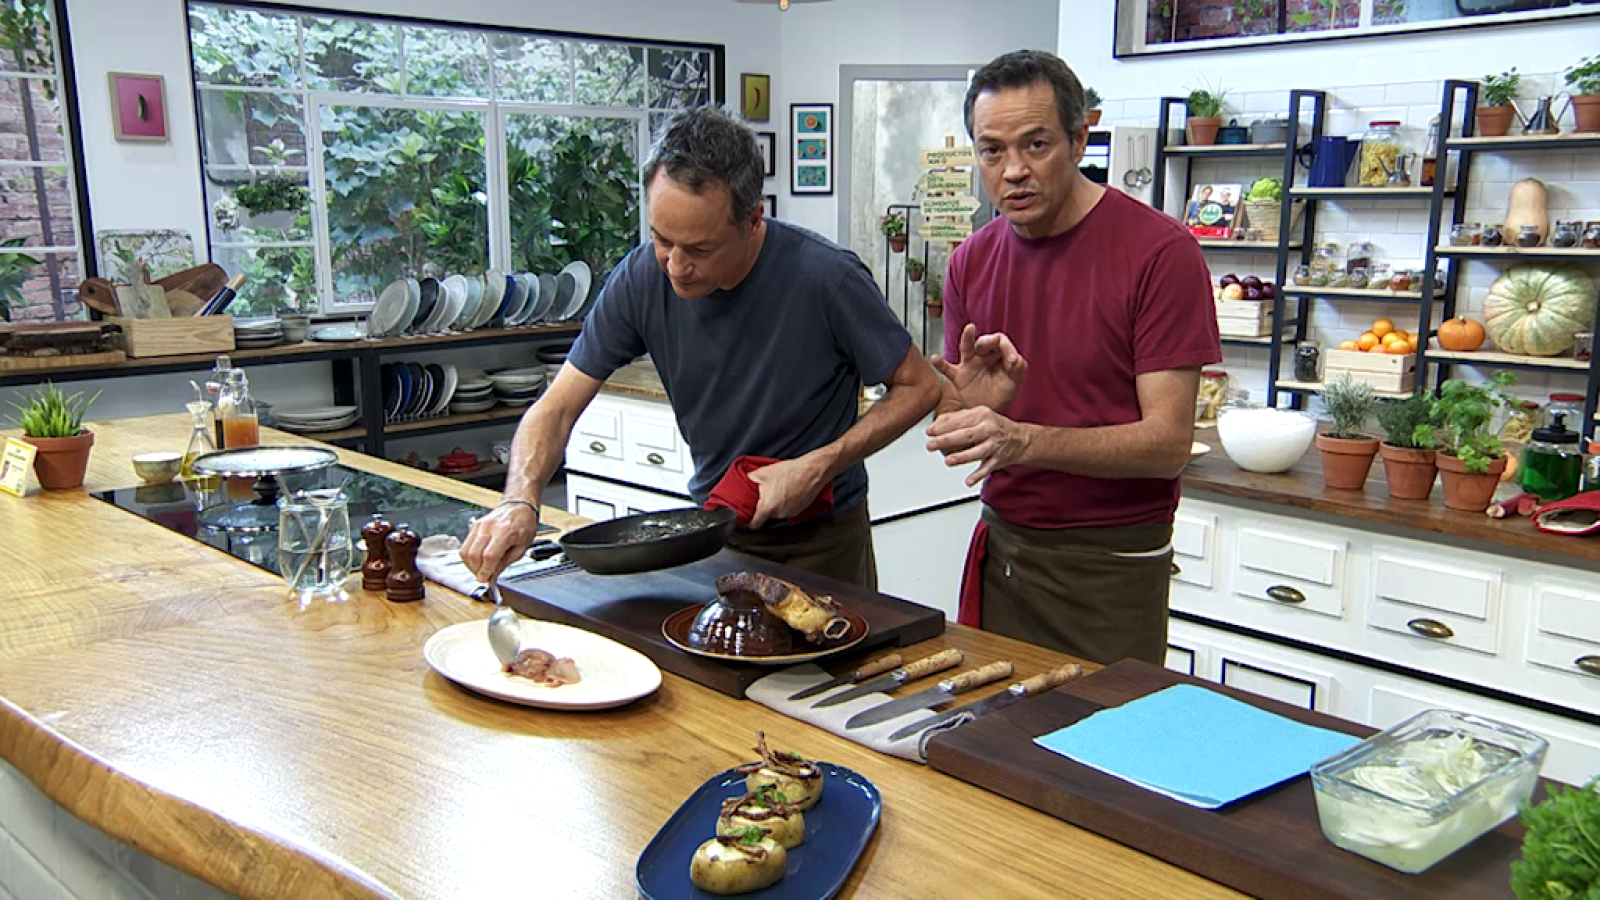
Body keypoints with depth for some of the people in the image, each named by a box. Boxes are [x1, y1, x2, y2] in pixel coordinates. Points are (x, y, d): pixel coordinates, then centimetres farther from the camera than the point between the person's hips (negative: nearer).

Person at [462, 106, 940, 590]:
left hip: (821, 537, -3)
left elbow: (920, 386, -13)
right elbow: (557, 407, -11)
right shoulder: (641, 278, -16)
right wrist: (520, 501, -30)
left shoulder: (825, 278, -26)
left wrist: (818, 468, -24)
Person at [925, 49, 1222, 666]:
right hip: (1001, 549, 5)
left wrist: (1021, 438, -29)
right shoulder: (972, 263, 4)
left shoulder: (1158, 250, -13)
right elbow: (950, 435, 7)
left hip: (1111, 568, -4)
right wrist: (971, 408, -17)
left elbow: (1168, 443, -17)